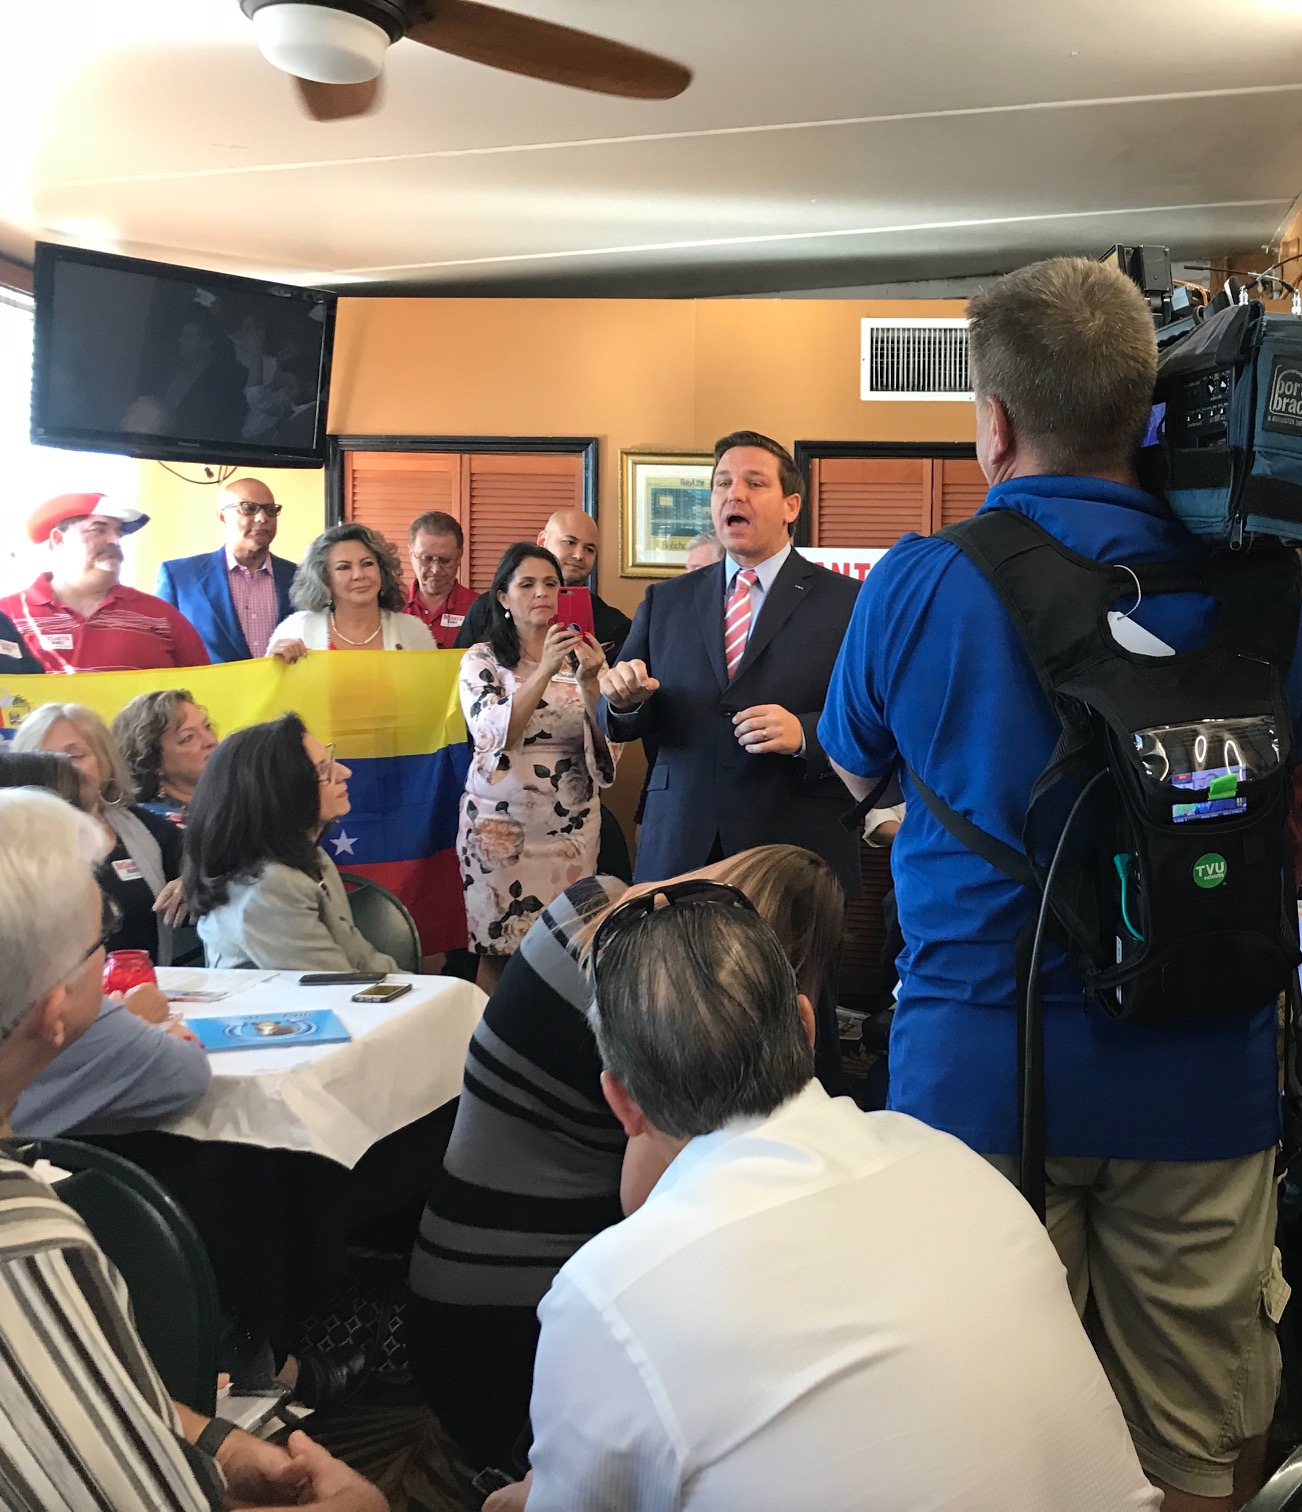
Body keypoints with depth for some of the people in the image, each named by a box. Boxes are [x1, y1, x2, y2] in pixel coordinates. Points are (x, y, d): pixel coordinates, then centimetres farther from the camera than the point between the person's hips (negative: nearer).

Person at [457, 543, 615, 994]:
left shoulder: (581, 657, 7)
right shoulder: (482, 660, 1)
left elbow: (605, 744, -1)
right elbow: (493, 735, -16)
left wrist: (588, 683, -17)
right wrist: (545, 670, -23)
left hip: (570, 826, 2)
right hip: (500, 825, -2)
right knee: (497, 950, -1)